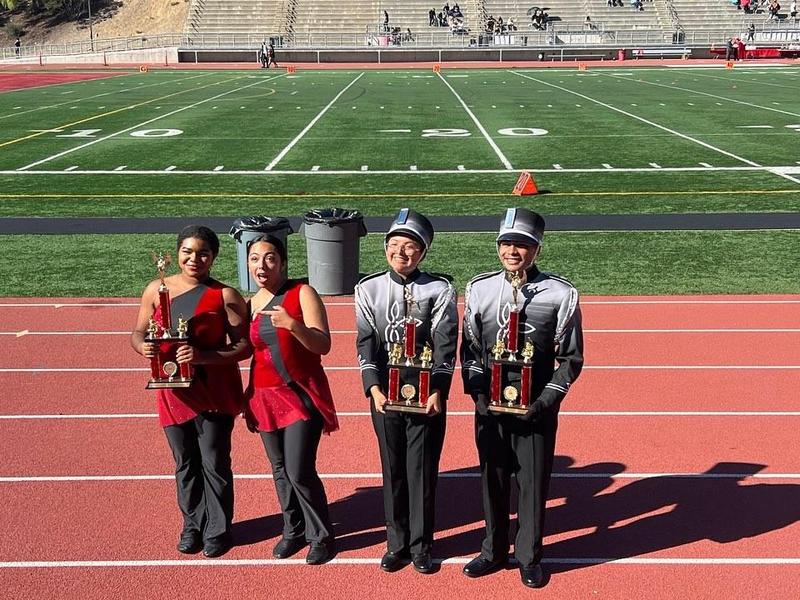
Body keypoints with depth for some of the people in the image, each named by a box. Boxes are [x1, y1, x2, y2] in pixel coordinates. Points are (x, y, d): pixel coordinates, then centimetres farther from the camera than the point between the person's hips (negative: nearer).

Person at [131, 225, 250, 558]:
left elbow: (244, 345, -10)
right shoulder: (156, 290, 4)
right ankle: (192, 524, 32)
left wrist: (203, 356, -24)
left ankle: (218, 529, 21)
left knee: (214, 462, 4)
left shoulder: (225, 296, -7)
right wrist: (143, 346, -14)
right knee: (185, 462, 15)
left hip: (214, 392, -3)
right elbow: (138, 333, 10)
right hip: (173, 393, 3)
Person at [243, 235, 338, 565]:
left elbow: (323, 345, -15)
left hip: (302, 394, -5)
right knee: (280, 470, 12)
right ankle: (294, 530, 30)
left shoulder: (302, 293, -8)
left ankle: (321, 536, 12)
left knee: (300, 472, -9)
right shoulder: (248, 305, 6)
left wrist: (291, 324, -30)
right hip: (265, 397, 5)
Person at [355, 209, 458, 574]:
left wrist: (438, 392, -17)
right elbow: (366, 344, -1)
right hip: (385, 396, 2)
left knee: (422, 472, 5)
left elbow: (445, 347, -6)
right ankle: (397, 544, 24)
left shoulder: (439, 291, -2)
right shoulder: (368, 289, 4)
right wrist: (374, 388, -13)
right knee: (392, 471, 10)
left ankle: (421, 546, 20)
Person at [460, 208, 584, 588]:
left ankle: (529, 557, 24)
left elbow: (571, 358, -2)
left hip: (537, 409, -2)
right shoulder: (479, 289, 2)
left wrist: (545, 400, -11)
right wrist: (477, 392, -4)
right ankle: (494, 551, 30)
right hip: (489, 406, 2)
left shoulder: (560, 294, -5)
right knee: (492, 480, 13)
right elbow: (469, 349, 8)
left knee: (533, 483, 7)